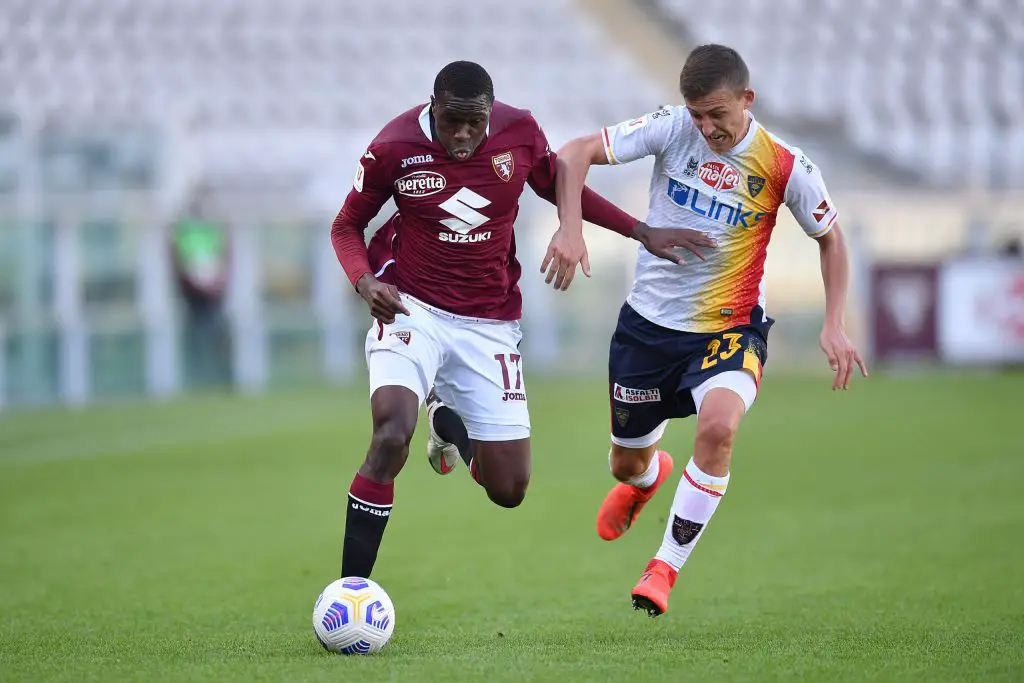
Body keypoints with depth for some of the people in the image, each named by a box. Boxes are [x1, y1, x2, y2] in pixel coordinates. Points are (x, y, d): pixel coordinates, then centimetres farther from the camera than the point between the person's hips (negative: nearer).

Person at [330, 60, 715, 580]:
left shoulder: (519, 132, -6)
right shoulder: (393, 147, -13)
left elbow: (561, 188, 13)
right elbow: (347, 226, 1)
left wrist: (642, 233, 7)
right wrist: (365, 282, -19)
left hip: (490, 322, 3)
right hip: (411, 306, -3)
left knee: (509, 491, 4)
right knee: (392, 433, -31)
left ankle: (448, 422, 39)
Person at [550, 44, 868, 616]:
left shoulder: (786, 167, -13)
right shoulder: (673, 128, -13)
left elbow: (831, 237, 3)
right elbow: (574, 154, -10)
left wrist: (835, 326, -5)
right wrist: (571, 229, -26)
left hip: (731, 327, -2)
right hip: (650, 319, 2)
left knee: (719, 425, -33)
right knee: (626, 464, 15)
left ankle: (667, 567, -18)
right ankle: (649, 476, 58)